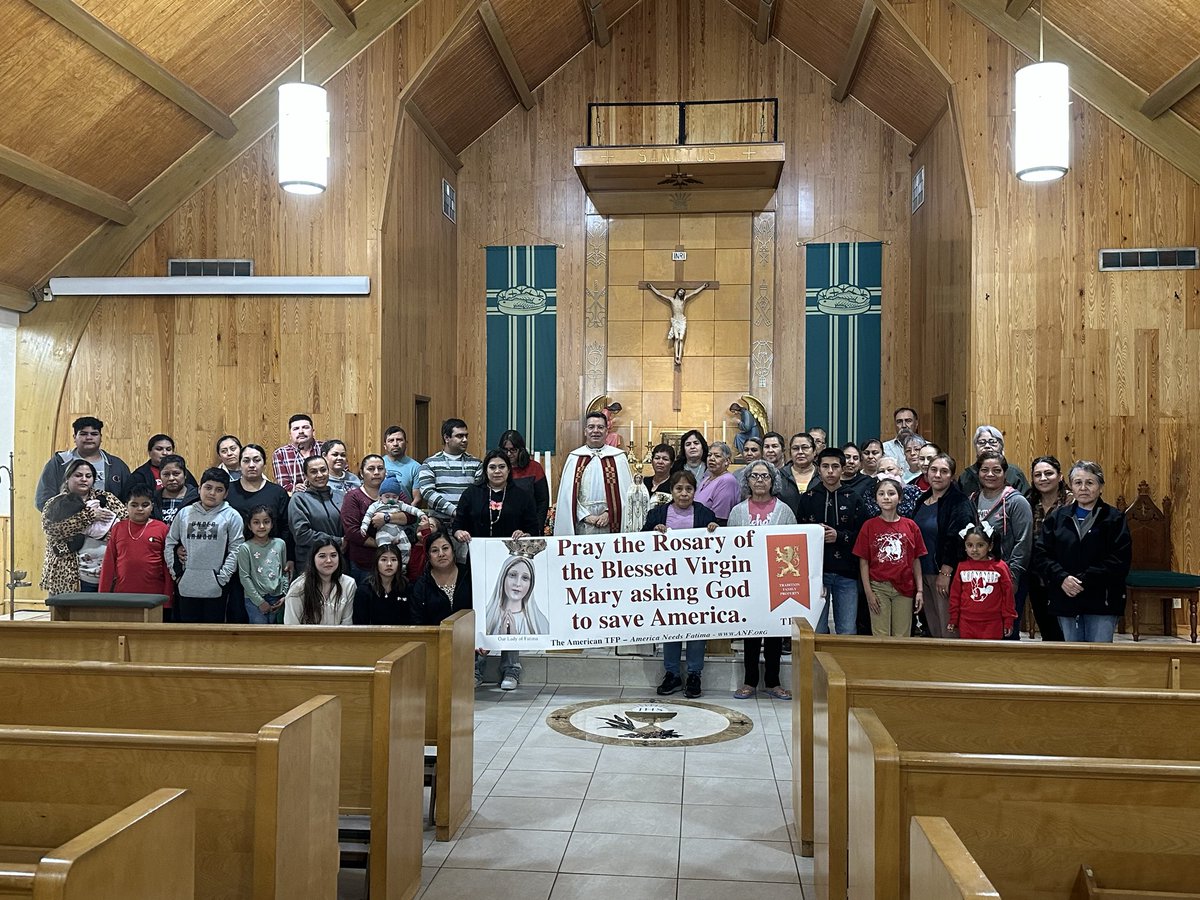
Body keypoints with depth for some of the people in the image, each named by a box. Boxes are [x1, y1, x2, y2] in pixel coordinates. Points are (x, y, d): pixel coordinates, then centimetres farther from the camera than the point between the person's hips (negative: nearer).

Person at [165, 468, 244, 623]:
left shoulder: (231, 516, -1)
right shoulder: (184, 513, 9)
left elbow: (235, 550, -6)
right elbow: (169, 543, 14)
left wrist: (223, 577, -11)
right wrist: (174, 570, 5)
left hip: (215, 588, -3)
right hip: (187, 586, 3)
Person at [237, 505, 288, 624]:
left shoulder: (280, 544, 5)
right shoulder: (245, 548, -7)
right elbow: (244, 577, -8)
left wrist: (285, 595, 2)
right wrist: (260, 601, -10)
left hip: (277, 599, 4)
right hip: (255, 600, -4)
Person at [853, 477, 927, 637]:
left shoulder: (910, 526, 4)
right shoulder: (869, 526, 0)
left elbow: (916, 560, 6)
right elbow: (863, 561, 0)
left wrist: (920, 590, 1)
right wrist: (868, 592, -6)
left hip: (904, 588, 1)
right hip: (879, 587, -1)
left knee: (902, 637, 7)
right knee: (881, 637, 2)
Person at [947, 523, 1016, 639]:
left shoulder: (999, 566, -3)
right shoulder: (962, 567, 4)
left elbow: (1007, 593, 1)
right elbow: (955, 594, 10)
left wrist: (1009, 620, 2)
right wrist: (953, 619, 10)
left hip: (992, 622, -2)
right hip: (967, 622, 2)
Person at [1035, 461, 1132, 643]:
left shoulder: (1114, 518, 1)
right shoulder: (1057, 517, 10)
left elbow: (1120, 560, -9)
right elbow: (1041, 554, 4)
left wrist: (1085, 580, -16)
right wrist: (1062, 578, -13)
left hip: (1102, 601, -3)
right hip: (1065, 599, 3)